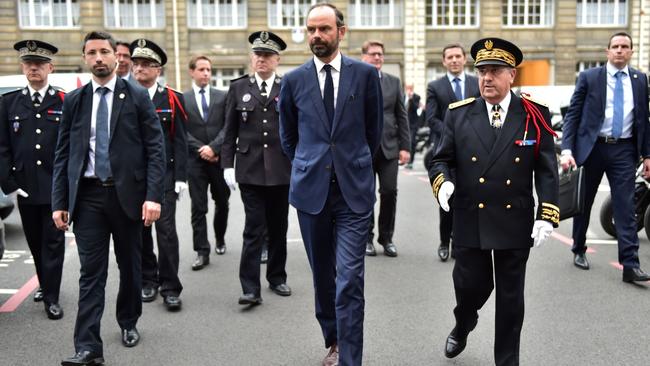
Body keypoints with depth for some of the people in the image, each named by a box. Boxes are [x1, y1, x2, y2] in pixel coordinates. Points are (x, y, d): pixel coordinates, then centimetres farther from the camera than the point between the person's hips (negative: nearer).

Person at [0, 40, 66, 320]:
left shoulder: (66, 102, 1)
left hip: (56, 187, -2)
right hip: (24, 188, 3)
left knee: (53, 242, 2)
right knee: (35, 241, 13)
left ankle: (51, 297, 8)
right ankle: (45, 284, 32)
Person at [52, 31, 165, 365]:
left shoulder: (137, 97, 0)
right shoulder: (73, 101, 8)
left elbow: (155, 149, -4)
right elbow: (62, 154, 7)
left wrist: (153, 195, -14)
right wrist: (59, 202, 0)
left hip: (127, 193, -1)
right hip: (87, 196, 1)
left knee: (129, 265, 13)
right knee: (91, 272, -2)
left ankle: (128, 323, 34)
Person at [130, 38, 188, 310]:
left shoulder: (172, 99, 1)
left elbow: (180, 142, 0)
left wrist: (180, 177, -6)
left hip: (163, 175, -2)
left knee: (166, 229, -5)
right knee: (140, 230, 9)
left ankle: (170, 287, 2)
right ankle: (148, 281, 23)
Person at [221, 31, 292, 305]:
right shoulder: (238, 87, 7)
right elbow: (230, 131, 6)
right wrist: (227, 165, 0)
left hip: (282, 170, 1)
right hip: (250, 170, -1)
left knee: (278, 227, 11)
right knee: (254, 228, -4)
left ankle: (277, 277, 26)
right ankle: (250, 288, -1)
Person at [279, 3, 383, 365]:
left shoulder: (366, 74, 0)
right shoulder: (294, 80, 3)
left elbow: (375, 129, 11)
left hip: (354, 189, -2)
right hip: (311, 190, 2)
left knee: (350, 280, -7)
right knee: (323, 276, 14)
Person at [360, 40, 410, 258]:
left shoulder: (394, 82, 11)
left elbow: (402, 117, 9)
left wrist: (405, 147, 2)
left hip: (389, 147, 2)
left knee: (389, 192, -1)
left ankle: (387, 238, 13)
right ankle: (366, 238, 18)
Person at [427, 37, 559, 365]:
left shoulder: (535, 115, -1)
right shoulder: (458, 114, 1)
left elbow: (546, 170, -1)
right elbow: (440, 160, 3)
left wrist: (546, 215, -10)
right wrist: (443, 182, -18)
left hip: (515, 223, 0)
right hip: (470, 221, 0)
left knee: (510, 297, 9)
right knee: (471, 286, 8)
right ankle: (462, 328, 42)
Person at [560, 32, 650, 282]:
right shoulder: (589, 77, -1)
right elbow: (572, 115, -4)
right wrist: (566, 150, -14)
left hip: (624, 150, 2)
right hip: (592, 147, -1)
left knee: (626, 207, -4)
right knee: (584, 202, 11)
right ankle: (579, 251, 29)